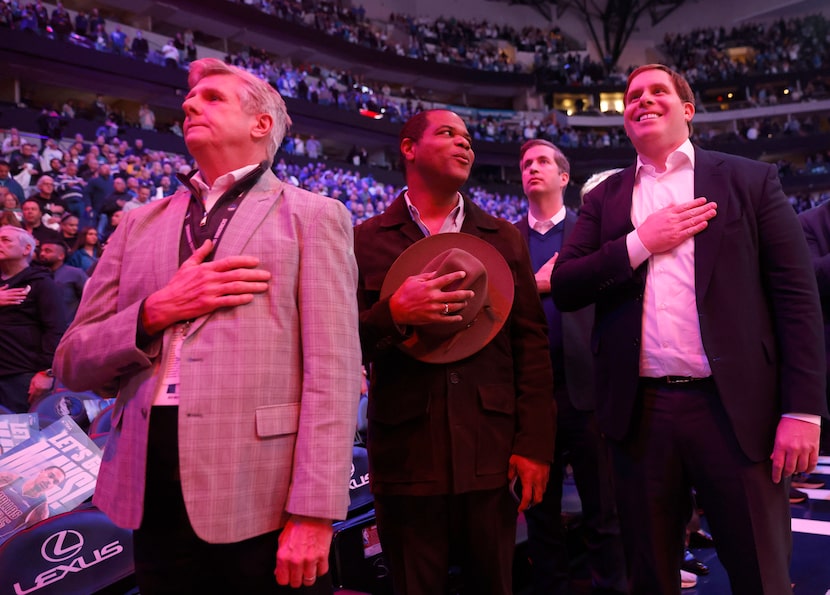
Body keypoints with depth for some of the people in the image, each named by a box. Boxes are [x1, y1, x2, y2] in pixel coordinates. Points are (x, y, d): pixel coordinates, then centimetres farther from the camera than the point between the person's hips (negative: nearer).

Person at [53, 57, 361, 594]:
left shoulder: (312, 216, 2)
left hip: (265, 502, -4)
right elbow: (73, 363, 10)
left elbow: (333, 370, -7)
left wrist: (314, 514, -15)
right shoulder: (141, 224, 14)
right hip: (155, 501, 4)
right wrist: (156, 311, -7)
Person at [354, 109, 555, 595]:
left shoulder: (505, 238, 9)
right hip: (407, 455, -1)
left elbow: (532, 345, 5)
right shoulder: (367, 240, 3)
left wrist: (534, 445, -1)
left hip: (492, 454, 2)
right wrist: (393, 313, -20)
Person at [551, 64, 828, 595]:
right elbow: (564, 290, 2)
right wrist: (640, 243, -10)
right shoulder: (605, 198, 12)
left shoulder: (749, 180, 5)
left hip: (736, 408, -2)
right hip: (639, 411, 3)